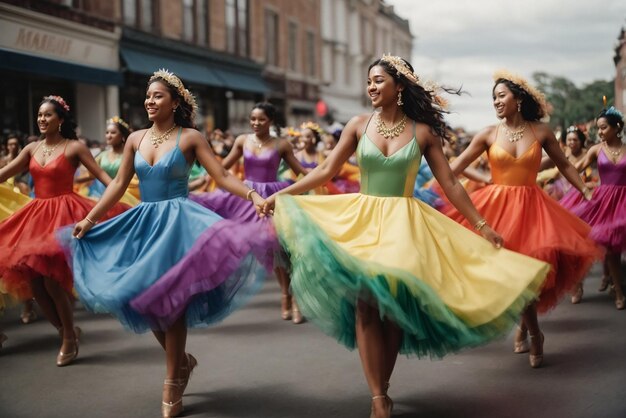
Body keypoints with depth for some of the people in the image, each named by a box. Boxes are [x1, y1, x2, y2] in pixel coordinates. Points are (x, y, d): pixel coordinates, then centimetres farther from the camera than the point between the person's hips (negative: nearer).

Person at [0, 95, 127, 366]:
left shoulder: (74, 148, -4)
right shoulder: (31, 149, 10)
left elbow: (102, 176, -7)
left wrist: (122, 202, -19)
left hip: (64, 213, -6)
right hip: (37, 214, 6)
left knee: (50, 277, -15)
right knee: (31, 278, 1)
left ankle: (70, 338, 5)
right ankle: (65, 332, 19)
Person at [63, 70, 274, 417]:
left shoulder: (190, 138, -4)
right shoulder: (136, 139, 8)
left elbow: (223, 176, -9)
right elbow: (119, 185, 10)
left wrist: (254, 197, -24)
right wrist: (89, 219, 7)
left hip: (177, 221, -5)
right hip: (144, 223, 5)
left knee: (168, 300, -6)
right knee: (144, 299, 4)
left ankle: (173, 385, 8)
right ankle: (182, 360, 28)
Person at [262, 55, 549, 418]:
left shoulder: (422, 131, 0)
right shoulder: (359, 125, 3)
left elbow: (450, 183, 3)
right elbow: (326, 171, 1)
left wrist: (481, 225, 2)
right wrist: (282, 194, -8)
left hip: (404, 223, 0)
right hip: (362, 220, 1)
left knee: (395, 306, -2)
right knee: (366, 304, -9)